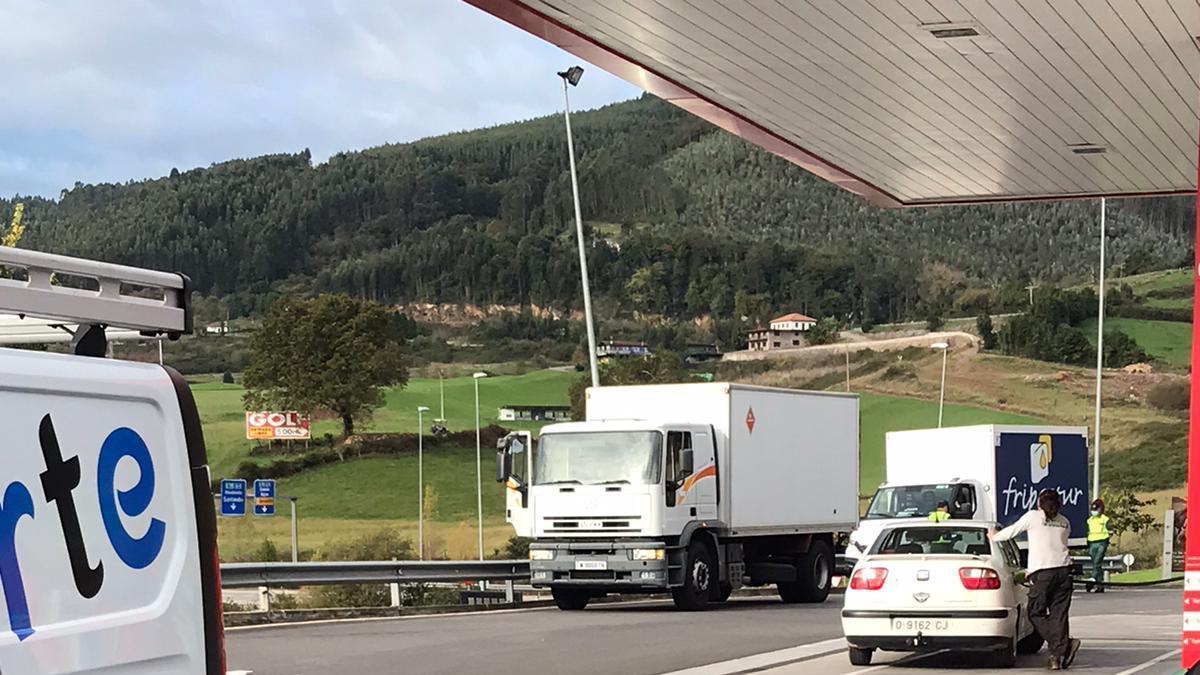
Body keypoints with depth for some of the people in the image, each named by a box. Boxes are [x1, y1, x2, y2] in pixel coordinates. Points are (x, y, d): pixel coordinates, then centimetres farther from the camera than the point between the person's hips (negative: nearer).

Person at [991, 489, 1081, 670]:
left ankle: (1067, 643, -14)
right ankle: (1059, 656, -3)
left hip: (1043, 573, -5)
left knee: (1036, 612, 3)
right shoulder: (1064, 523, 18)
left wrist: (994, 536, 33)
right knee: (1059, 613, 6)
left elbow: (1011, 531, 12)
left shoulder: (1033, 516, 4)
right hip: (1064, 569, 5)